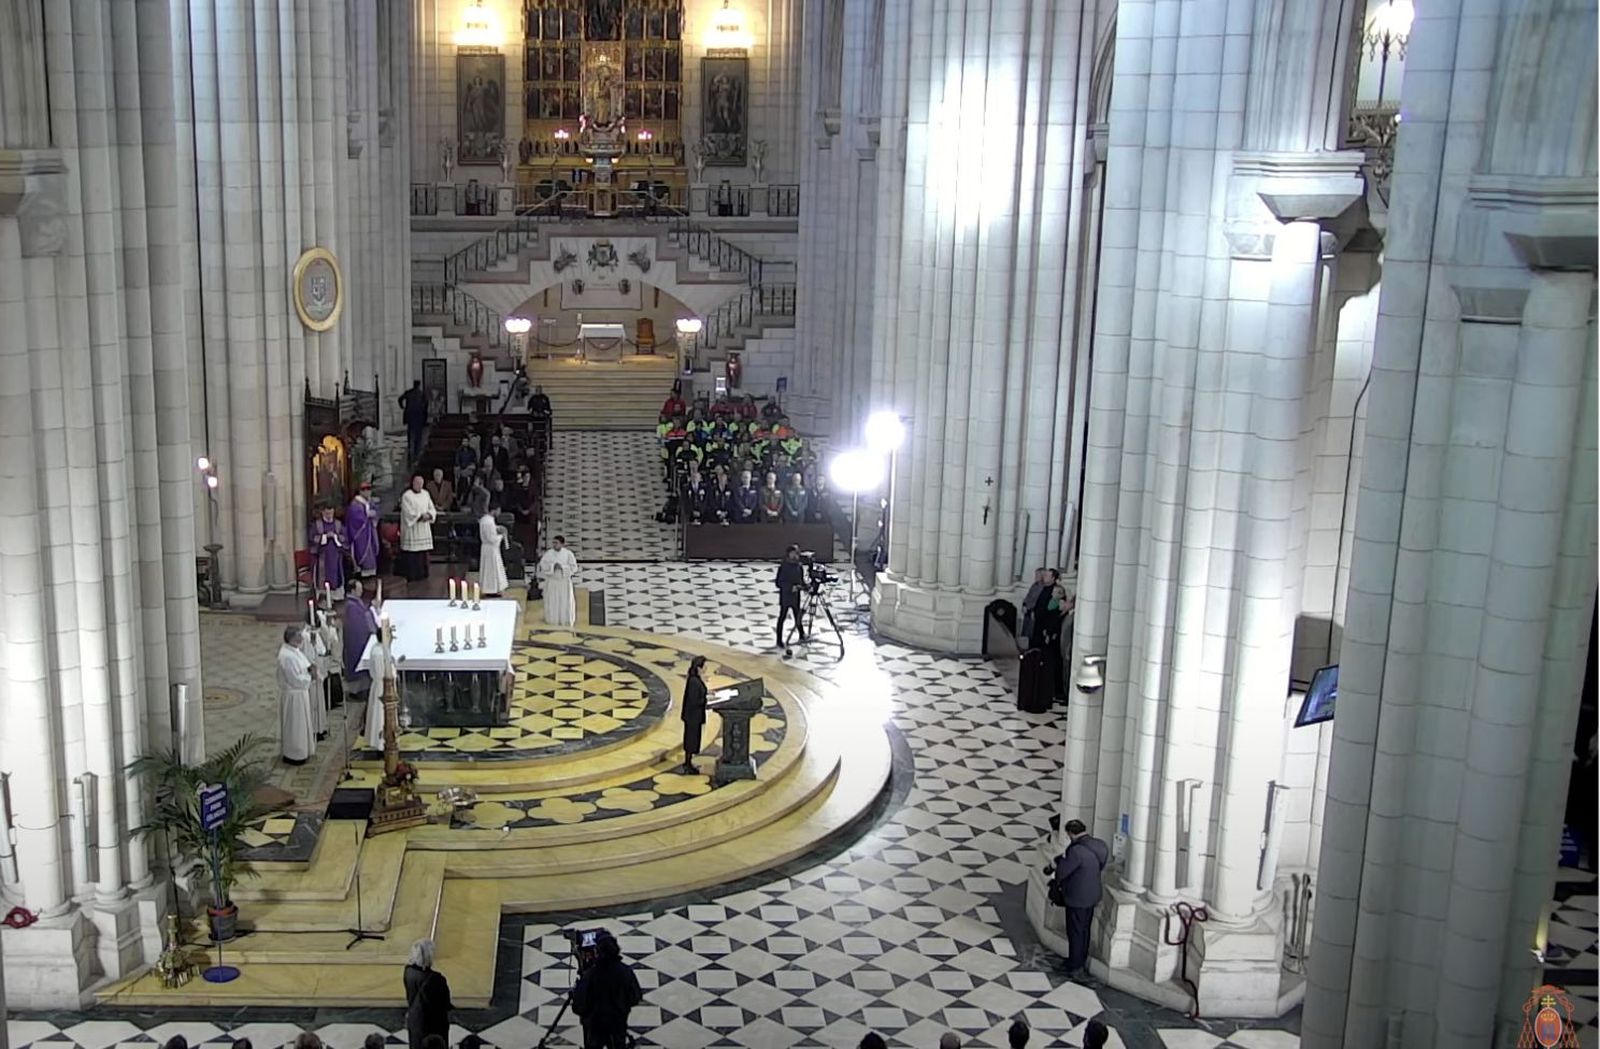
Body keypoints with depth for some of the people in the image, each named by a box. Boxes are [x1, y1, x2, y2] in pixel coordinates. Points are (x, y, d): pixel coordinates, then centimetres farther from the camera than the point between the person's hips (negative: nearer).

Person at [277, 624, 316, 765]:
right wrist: (309, 677, -11)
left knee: (298, 724, 21)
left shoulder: (295, 650, 3)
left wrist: (309, 669, -3)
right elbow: (296, 680, -26)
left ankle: (298, 750, 34)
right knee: (294, 725, 4)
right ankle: (292, 755, 16)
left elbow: (302, 665, 16)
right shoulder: (287, 656, -27)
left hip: (299, 693, 10)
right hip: (293, 696, -10)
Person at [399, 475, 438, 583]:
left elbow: (432, 508, 11)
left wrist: (428, 515, -10)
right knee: (412, 553, -6)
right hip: (412, 529, -6)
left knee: (424, 553, 4)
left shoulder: (425, 494, 11)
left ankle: (422, 574, 12)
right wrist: (421, 516, -17)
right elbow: (408, 513, -13)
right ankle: (413, 576, -1)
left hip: (424, 529, 6)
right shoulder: (406, 496, -8)